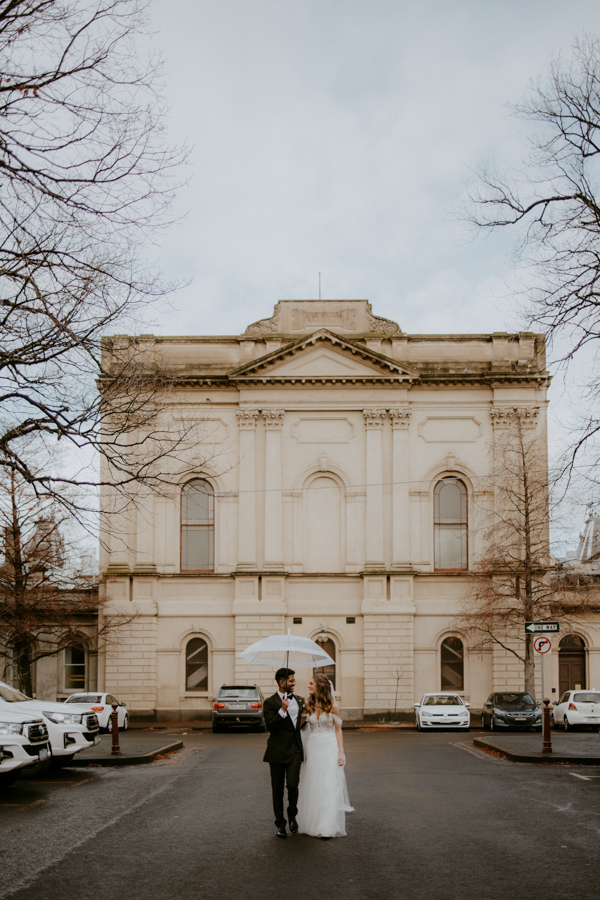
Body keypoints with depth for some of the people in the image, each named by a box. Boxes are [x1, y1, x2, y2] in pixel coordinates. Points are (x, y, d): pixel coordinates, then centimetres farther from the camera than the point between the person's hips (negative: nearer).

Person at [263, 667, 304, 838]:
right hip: (278, 751, -3)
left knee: (293, 785, -10)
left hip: (295, 750, 3)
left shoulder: (298, 699, 13)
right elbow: (270, 726, -15)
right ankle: (280, 824, 17)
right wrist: (282, 710, -22)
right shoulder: (271, 702, -5)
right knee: (278, 789, 4)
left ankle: (292, 814, 16)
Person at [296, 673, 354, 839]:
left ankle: (328, 827, -2)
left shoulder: (332, 705, -5)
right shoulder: (308, 704, 5)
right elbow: (300, 723, 7)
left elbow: (338, 730, -1)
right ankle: (312, 823, 16)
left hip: (329, 748, -4)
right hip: (313, 748, 4)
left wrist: (341, 752, -5)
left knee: (329, 787, -4)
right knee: (312, 787, 6)